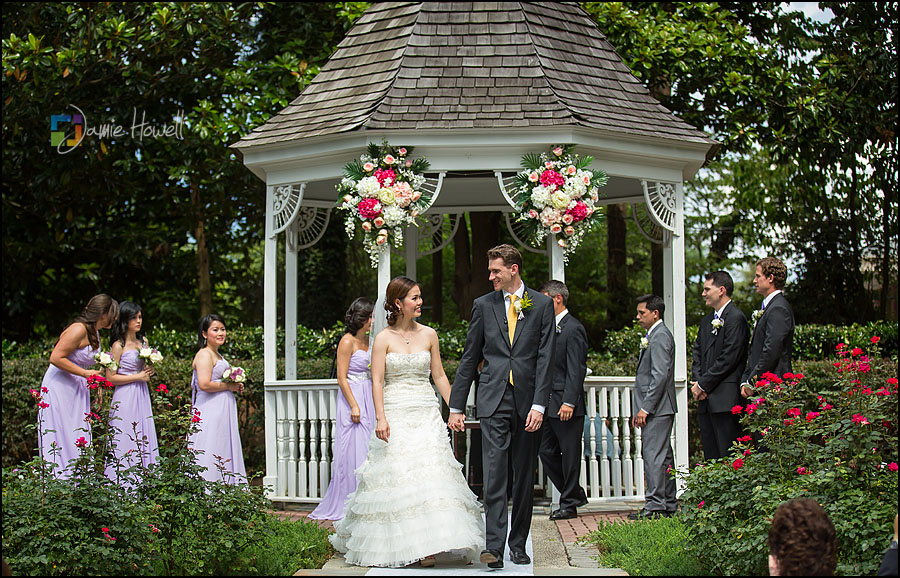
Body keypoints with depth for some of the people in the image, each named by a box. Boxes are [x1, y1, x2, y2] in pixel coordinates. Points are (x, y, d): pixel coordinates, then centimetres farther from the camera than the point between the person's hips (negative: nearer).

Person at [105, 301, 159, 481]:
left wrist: (149, 371, 3)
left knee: (143, 439, 4)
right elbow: (110, 377, -12)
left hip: (142, 396, 7)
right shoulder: (119, 346, -8)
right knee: (126, 441, -7)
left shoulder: (143, 341, 11)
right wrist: (137, 377, -13)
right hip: (125, 398, -6)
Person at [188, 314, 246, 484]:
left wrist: (235, 387, 12)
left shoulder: (217, 355, 19)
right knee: (211, 455, -10)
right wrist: (229, 386, -13)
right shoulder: (204, 355, -11)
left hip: (223, 411, 10)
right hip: (211, 411, -10)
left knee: (224, 456, 8)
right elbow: (204, 384, -23)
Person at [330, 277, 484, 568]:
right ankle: (392, 546, 6)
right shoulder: (383, 339, -1)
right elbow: (377, 381, -5)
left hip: (426, 415, 3)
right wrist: (380, 418, -16)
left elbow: (439, 376, 14)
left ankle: (426, 546, -7)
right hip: (396, 416, -2)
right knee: (396, 478, -4)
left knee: (429, 475, -8)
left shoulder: (428, 335, 9)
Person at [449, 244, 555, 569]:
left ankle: (518, 543, 17)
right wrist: (456, 407, 7)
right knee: (494, 474, -9)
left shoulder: (541, 305, 4)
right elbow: (469, 359, 10)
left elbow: (545, 358, -1)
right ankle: (494, 546, -13)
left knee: (524, 478, 7)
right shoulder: (483, 305, 8)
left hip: (527, 402, 0)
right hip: (493, 401, 0)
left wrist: (539, 405, -10)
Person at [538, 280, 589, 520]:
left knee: (569, 454, 1)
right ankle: (575, 494, 23)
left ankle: (569, 503, 10)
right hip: (549, 405, 9)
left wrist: (569, 402, -22)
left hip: (566, 405, -9)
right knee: (547, 451, 10)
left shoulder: (573, 329, -12)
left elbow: (576, 370, -17)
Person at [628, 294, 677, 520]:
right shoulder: (654, 335, 19)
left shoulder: (660, 336, -13)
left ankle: (655, 505, -10)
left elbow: (660, 376, -20)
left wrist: (645, 408, -20)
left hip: (657, 408, -11)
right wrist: (643, 409, 18)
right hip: (657, 408, 11)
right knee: (663, 456, 12)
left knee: (653, 455, -11)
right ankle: (669, 505, 16)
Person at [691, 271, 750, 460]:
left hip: (725, 399, -9)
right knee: (710, 457, 8)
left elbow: (729, 358, -14)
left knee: (728, 457, -9)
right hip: (706, 400, 9)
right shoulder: (706, 321, 20)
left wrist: (703, 385, -10)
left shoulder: (736, 318, -8)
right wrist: (697, 384, 1)